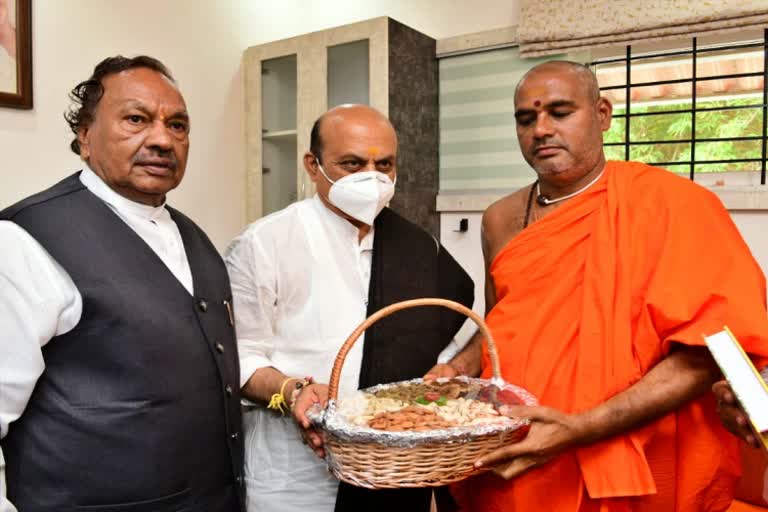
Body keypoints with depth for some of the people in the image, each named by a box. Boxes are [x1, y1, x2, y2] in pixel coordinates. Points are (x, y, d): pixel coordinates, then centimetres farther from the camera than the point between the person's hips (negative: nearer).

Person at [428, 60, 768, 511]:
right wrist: (458, 370, -5)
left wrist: (581, 429, -25)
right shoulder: (501, 221, 2)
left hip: (628, 475, -4)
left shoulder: (673, 204, -13)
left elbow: (710, 346, -17)